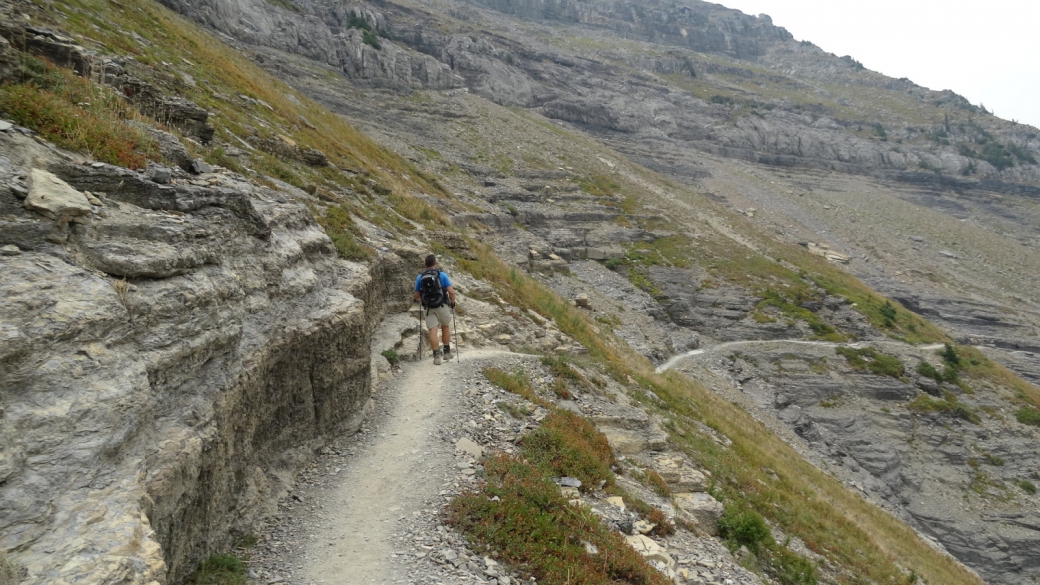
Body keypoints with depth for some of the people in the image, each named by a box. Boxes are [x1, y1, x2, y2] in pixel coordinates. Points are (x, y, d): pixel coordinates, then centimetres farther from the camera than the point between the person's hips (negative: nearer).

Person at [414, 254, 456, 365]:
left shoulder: (420, 277, 4)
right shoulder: (442, 275, -3)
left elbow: (416, 295, 9)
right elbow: (451, 291, -10)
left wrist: (420, 299, 31)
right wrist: (452, 303, 6)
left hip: (429, 308, 1)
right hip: (442, 305, -1)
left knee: (433, 331, -1)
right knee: (445, 327, 19)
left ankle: (437, 356, -9)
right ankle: (447, 352, 23)